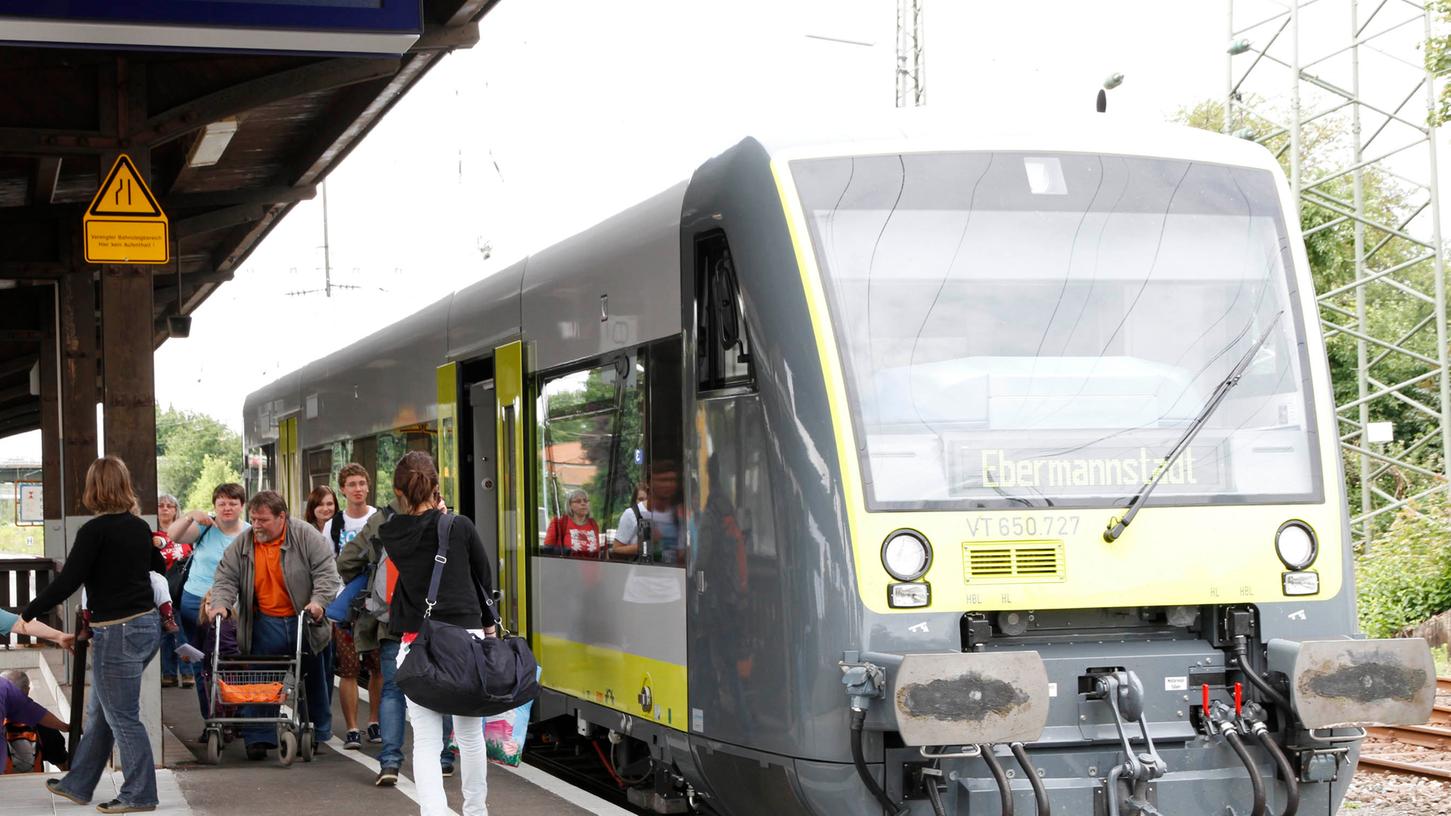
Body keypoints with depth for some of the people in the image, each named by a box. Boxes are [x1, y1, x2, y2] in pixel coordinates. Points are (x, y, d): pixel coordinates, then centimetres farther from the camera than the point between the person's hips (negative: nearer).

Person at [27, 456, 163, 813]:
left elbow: (67, 582, -16)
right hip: (147, 624, 8)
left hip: (117, 632, -8)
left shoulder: (94, 531, -15)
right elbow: (161, 570, 23)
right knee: (99, 711, 18)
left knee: (122, 716, 3)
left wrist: (28, 614, -8)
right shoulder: (140, 527, 7)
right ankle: (78, 784, 28)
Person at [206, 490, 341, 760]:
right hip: (264, 624, 1)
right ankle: (259, 739, 1)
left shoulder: (307, 537, -8)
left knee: (314, 681, 13)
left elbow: (326, 573, -11)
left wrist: (319, 601, -26)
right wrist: (221, 603, -18)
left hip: (304, 621, -1)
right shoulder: (242, 544, 1)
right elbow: (226, 578, 1)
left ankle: (320, 734, 27)